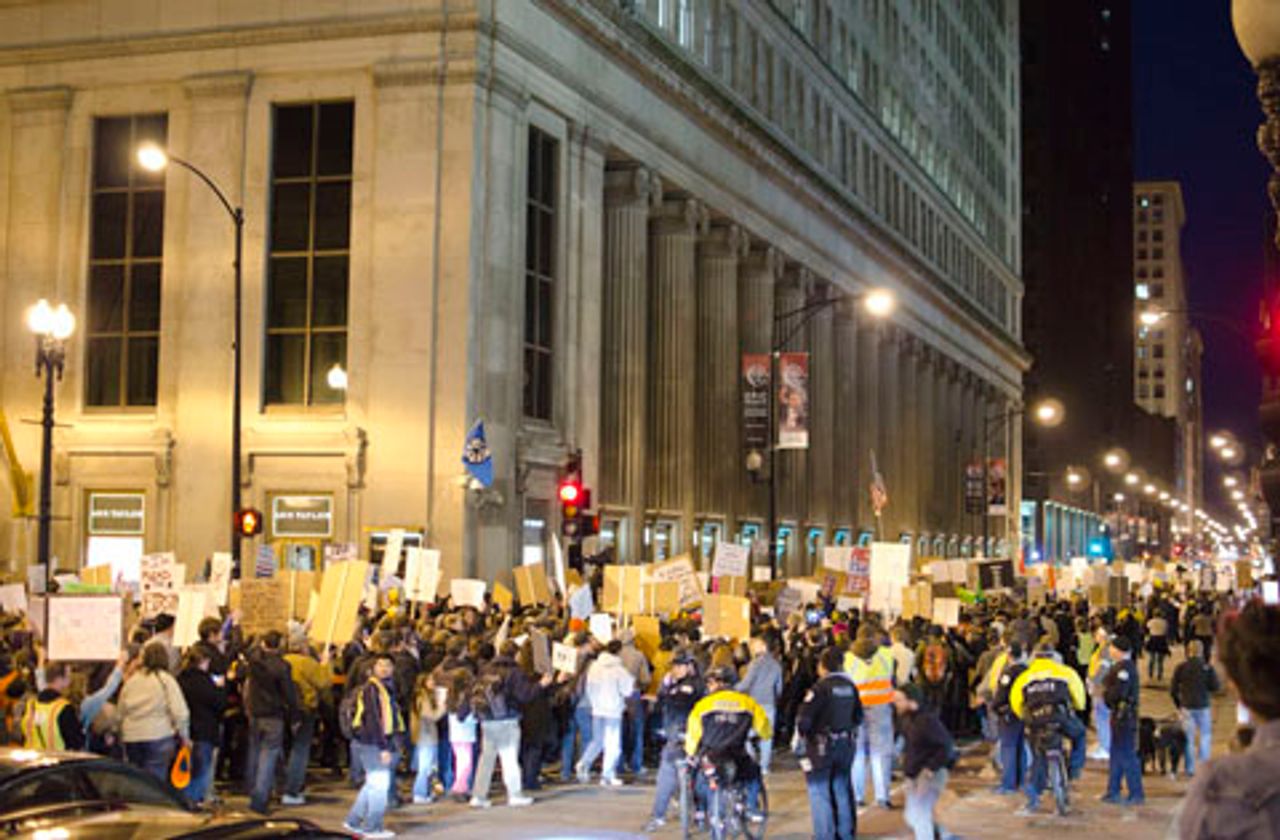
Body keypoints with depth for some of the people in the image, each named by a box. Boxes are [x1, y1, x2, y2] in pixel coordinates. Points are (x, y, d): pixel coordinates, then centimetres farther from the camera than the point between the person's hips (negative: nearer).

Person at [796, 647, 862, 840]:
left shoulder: (821, 687, -18)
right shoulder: (850, 686, 0)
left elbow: (804, 718, -20)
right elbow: (858, 717, 10)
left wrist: (802, 735, -2)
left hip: (821, 745, -6)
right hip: (845, 744, 6)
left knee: (819, 791, 4)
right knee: (841, 789, 17)